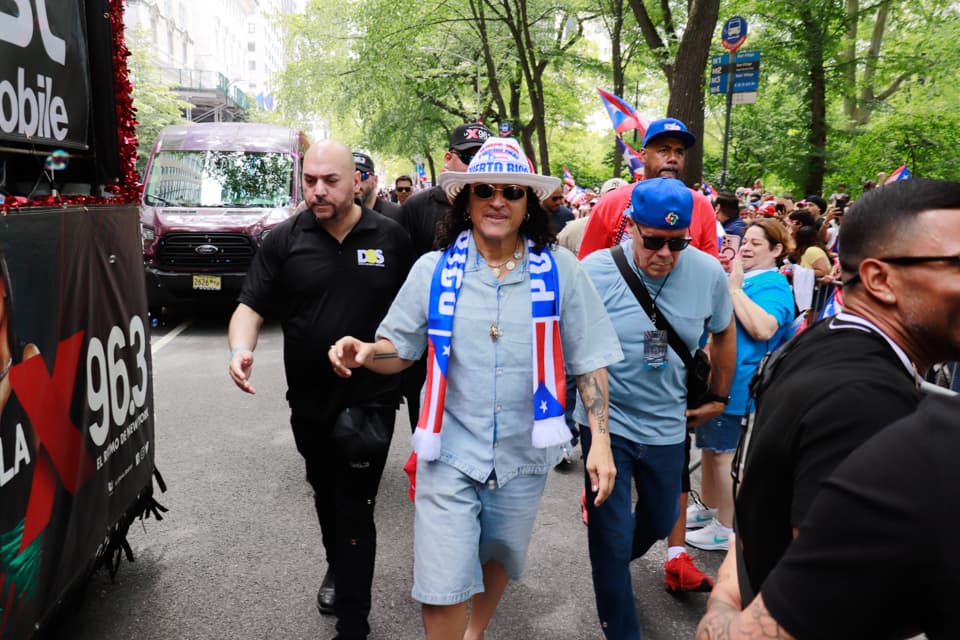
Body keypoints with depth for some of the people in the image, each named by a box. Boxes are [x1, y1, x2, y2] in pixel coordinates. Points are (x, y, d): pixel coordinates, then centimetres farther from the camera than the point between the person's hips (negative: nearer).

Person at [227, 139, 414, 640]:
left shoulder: (391, 238, -3)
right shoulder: (284, 241, -2)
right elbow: (251, 306, -3)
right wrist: (241, 348, -24)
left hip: (371, 401, -3)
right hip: (308, 401, 3)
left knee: (355, 511, -1)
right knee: (325, 496, 23)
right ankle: (337, 567, 50)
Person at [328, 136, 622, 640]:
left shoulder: (559, 271, -6)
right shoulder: (434, 269, -5)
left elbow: (588, 360, -2)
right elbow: (400, 348, 2)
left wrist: (600, 439, -8)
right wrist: (365, 353, -20)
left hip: (524, 454, 2)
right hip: (449, 453, -1)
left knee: (500, 558, 23)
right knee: (441, 590, -1)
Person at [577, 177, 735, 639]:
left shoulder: (709, 273, -9)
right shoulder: (596, 271, -17)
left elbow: (724, 333, 10)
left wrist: (718, 398, 15)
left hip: (667, 423, 4)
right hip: (607, 419, -3)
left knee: (660, 522, 23)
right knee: (612, 537, 1)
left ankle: (614, 561, 56)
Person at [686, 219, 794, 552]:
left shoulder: (774, 285, -14)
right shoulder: (741, 277, 12)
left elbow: (763, 328, -33)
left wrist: (734, 288, -25)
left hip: (734, 383, -9)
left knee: (724, 453, 0)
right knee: (709, 447, 20)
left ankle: (725, 528, 13)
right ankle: (707, 508, 37)